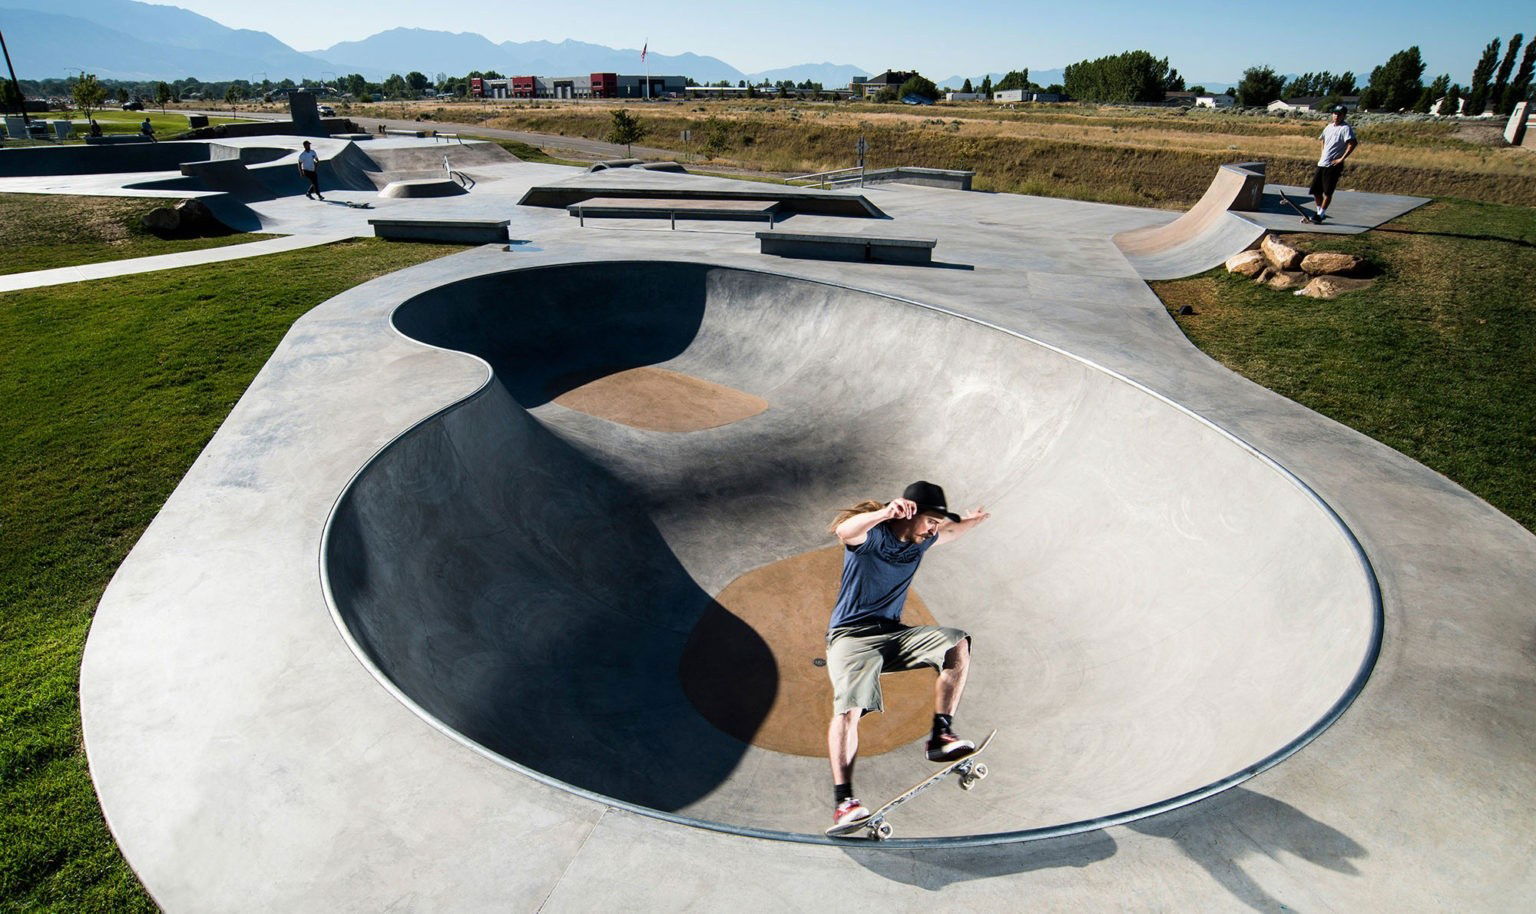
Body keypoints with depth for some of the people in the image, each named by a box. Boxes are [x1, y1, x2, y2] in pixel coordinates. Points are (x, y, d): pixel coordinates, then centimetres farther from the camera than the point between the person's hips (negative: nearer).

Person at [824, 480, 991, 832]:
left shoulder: (921, 540, 9)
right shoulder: (872, 535, -14)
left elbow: (949, 532, 34)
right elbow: (844, 531, -40)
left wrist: (970, 522, 18)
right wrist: (884, 513, -55)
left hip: (893, 632, 7)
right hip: (851, 635, -7)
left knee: (957, 643, -11)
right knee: (848, 708, -25)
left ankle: (941, 737, -9)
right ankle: (843, 801, -22)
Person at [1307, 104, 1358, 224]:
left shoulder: (1346, 128, -8)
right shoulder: (1328, 127, 14)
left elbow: (1353, 143, -19)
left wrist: (1342, 158, -20)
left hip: (1334, 165, -7)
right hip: (1321, 164, 7)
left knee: (1327, 192, -6)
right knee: (1315, 190, 8)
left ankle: (1320, 215, -2)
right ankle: (1320, 212, 21)